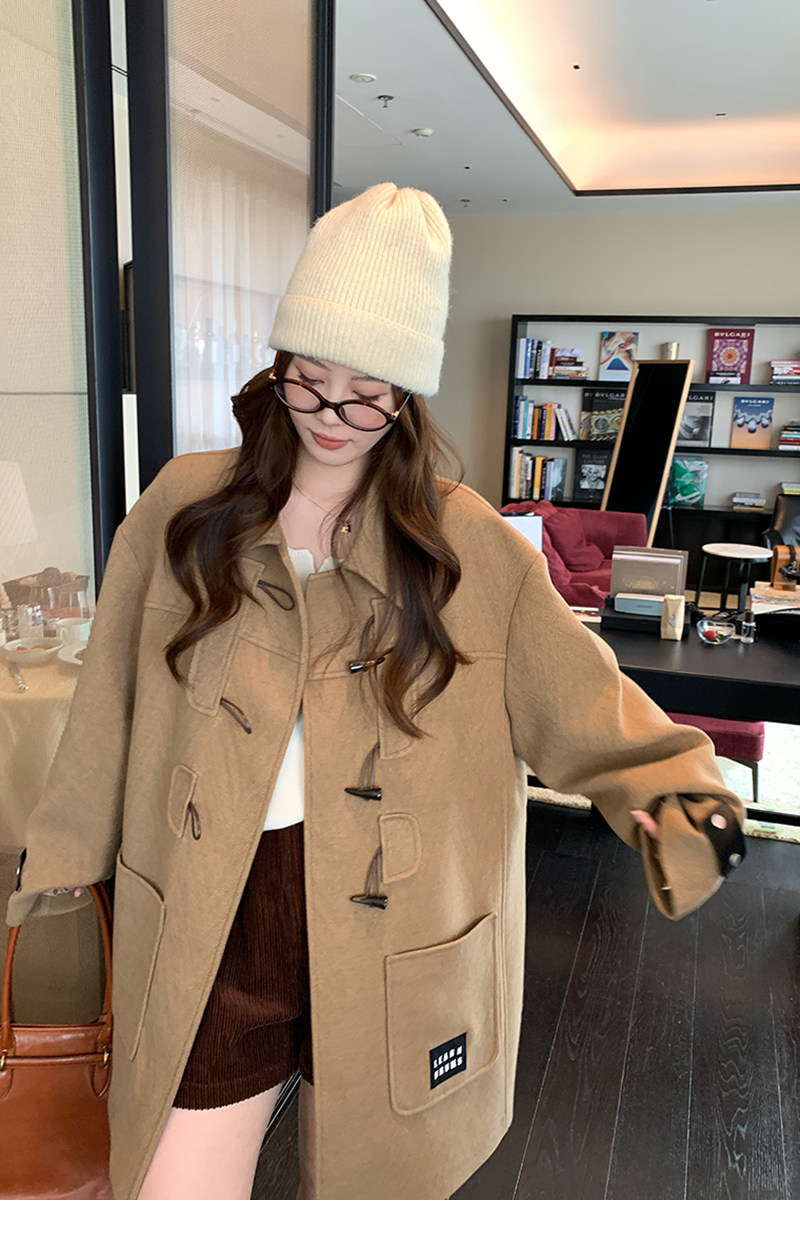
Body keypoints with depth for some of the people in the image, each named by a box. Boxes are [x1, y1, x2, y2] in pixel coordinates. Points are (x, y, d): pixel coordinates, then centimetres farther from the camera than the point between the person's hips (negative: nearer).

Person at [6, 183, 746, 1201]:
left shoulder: (469, 545, -6)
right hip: (209, 926, 1)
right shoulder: (184, 506, -2)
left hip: (392, 935, 0)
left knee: (359, 1184, 21)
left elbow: (583, 700, -5)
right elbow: (112, 709, 5)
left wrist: (670, 790, -23)